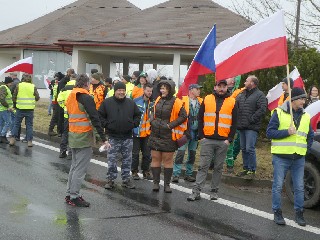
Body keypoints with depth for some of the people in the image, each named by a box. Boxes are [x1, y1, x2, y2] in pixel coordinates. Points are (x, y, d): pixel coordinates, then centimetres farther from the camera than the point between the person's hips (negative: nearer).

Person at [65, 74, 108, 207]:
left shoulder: (71, 97, 12)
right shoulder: (86, 98, -13)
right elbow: (95, 119, -17)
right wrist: (103, 138, -15)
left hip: (73, 136, 8)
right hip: (84, 137, -8)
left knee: (74, 166, 17)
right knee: (80, 168, -4)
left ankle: (69, 194, 21)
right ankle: (74, 197, -2)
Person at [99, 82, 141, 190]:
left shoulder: (131, 103, 6)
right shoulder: (107, 102, -2)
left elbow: (138, 115, 16)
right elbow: (100, 116, 3)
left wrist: (134, 124, 1)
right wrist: (106, 124, -8)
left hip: (127, 137, 3)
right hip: (112, 137, -2)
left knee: (127, 160, 9)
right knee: (111, 160, 2)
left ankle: (126, 179, 20)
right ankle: (110, 180, 13)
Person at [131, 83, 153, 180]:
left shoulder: (152, 103, 5)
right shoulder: (136, 101, -9)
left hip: (147, 132, 4)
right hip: (137, 131, -4)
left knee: (147, 154, 9)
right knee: (135, 153, 5)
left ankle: (146, 171, 21)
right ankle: (134, 171, 16)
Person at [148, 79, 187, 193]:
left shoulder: (176, 102, -10)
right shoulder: (158, 100, 8)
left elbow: (183, 116, -11)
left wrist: (170, 125, -14)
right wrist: (152, 120, 2)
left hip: (168, 136, -5)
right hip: (155, 135, 5)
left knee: (168, 160, 4)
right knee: (155, 159, 6)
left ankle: (167, 184, 13)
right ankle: (156, 183, 14)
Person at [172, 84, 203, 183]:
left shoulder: (201, 102, 10)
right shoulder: (183, 100, -5)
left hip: (196, 132, 5)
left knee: (192, 154, 10)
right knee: (180, 152, -8)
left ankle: (189, 174, 19)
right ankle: (176, 174, -4)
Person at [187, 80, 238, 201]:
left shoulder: (232, 102, 5)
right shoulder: (207, 100, 5)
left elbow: (234, 123, 5)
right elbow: (200, 119, 7)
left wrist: (230, 139, -3)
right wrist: (201, 136, 0)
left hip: (223, 141, 1)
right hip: (207, 140, 0)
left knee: (218, 167, 8)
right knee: (203, 166, -1)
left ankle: (214, 191, 17)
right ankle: (196, 191, 0)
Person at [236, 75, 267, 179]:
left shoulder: (259, 95, -6)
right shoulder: (242, 94, 16)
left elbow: (262, 109, -16)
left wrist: (252, 119, -16)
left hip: (252, 127, -8)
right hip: (242, 127, 8)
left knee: (250, 149, -10)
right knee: (243, 149, 13)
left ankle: (252, 170, -2)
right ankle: (246, 168, 23)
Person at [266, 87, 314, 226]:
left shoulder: (306, 116, 11)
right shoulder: (279, 113, -4)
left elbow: (310, 136, 21)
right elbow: (270, 132, -8)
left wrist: (306, 148, 7)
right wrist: (287, 132, -18)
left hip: (299, 159, 4)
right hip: (281, 157, -4)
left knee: (299, 188, 7)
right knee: (278, 186, 1)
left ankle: (299, 214, 18)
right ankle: (277, 213, 12)